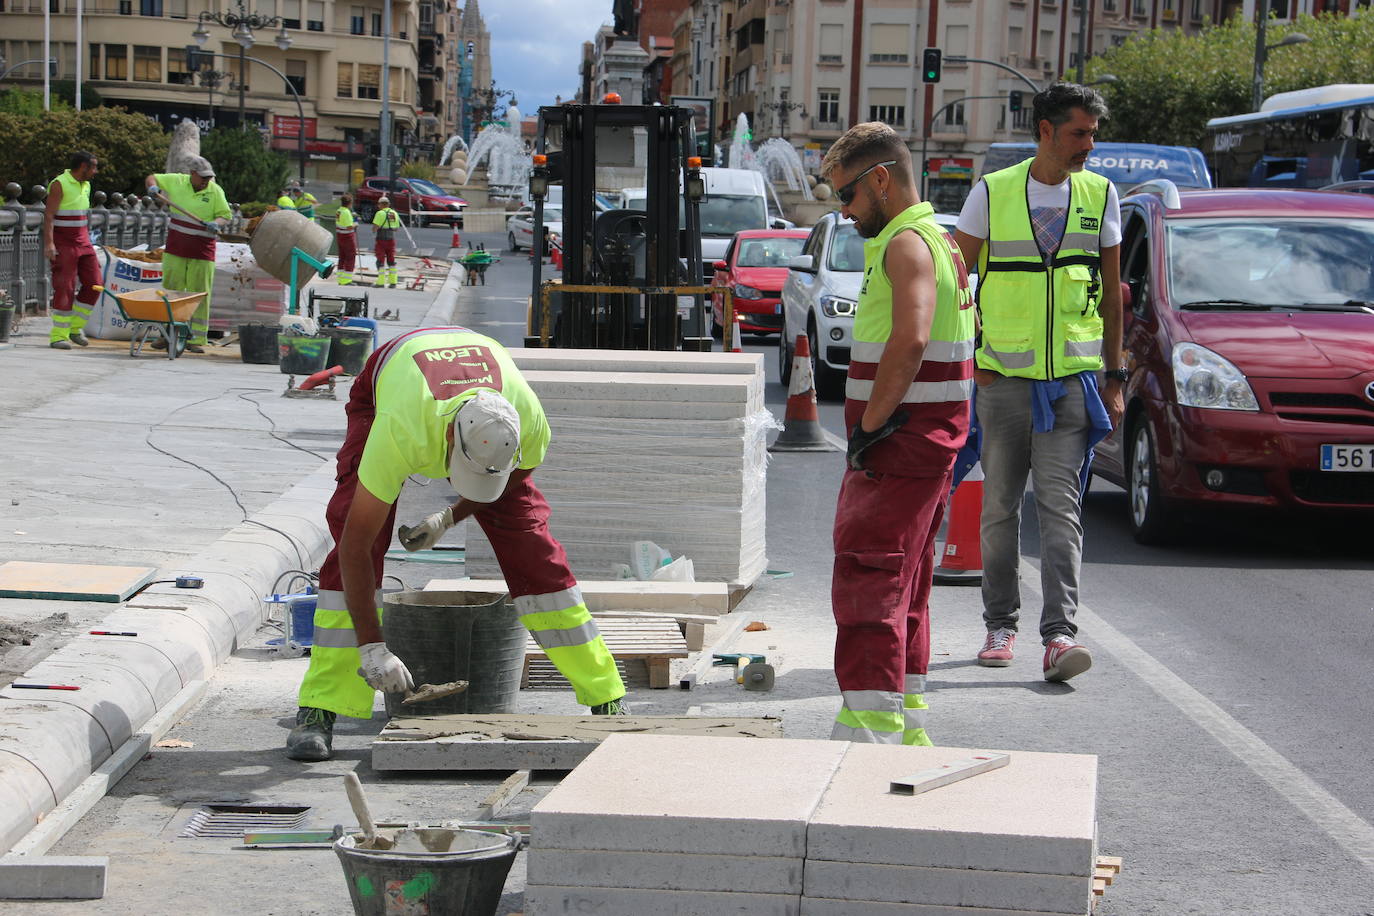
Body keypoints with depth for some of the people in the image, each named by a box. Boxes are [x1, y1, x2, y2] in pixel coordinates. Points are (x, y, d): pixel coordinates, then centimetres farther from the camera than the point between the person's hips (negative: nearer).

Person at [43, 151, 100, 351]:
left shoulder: (85, 185, 13)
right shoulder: (59, 185, -12)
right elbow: (49, 215, -17)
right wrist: (49, 243, -25)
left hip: (82, 242, 8)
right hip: (63, 243, -8)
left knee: (93, 284, 1)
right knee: (65, 288, -10)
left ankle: (76, 327, 14)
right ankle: (58, 336, -5)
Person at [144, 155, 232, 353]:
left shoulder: (215, 191, -2)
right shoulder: (177, 181, 3)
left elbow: (225, 214, -1)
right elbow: (151, 178, 15)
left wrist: (216, 223, -23)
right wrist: (153, 187, -8)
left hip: (202, 251, -2)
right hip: (176, 248, 2)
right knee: (171, 291, 6)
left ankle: (197, 340, 0)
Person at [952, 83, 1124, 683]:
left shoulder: (1101, 195, 7)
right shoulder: (992, 193, 1)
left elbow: (1111, 294, 13)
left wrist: (1114, 378, 10)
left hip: (1071, 379, 0)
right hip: (1003, 378, 0)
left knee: (1060, 507, -9)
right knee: (1000, 507, 7)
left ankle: (1059, 634, -14)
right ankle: (1000, 625, 19)